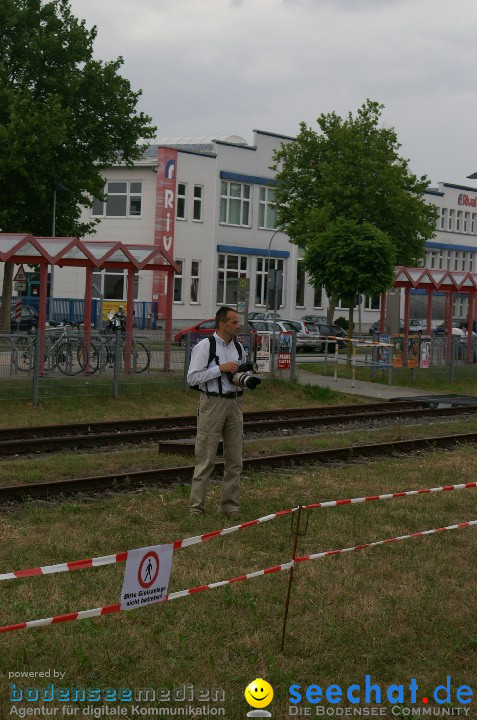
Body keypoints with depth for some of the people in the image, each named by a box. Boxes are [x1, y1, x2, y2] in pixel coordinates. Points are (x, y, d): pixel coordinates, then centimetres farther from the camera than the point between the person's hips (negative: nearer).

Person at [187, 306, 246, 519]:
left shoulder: (238, 347, 13)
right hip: (212, 403, -6)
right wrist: (220, 368, -18)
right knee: (206, 458, -4)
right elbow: (192, 377, -12)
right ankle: (196, 507, 4)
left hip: (235, 403, 6)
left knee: (234, 459, 8)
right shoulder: (204, 346, -7)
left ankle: (231, 505, 18)